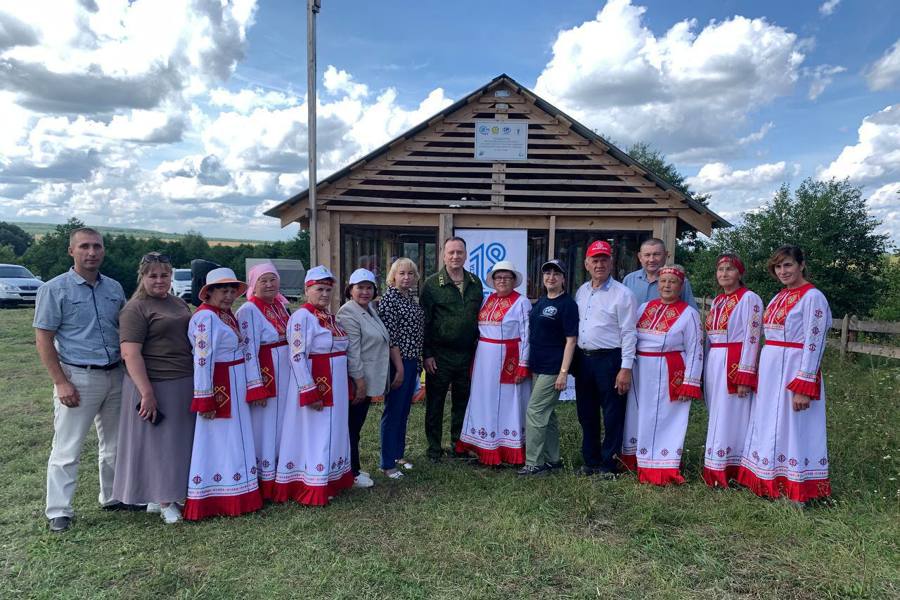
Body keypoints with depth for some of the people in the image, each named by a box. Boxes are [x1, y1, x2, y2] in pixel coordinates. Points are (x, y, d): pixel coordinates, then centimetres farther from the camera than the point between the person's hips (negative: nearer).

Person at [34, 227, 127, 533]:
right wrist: (61, 383, -15)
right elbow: (43, 339, -8)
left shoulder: (114, 288, 8)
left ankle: (114, 497, 30)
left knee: (115, 444, 15)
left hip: (115, 376, 5)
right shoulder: (54, 289, -6)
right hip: (78, 378, -5)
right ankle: (59, 511, 15)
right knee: (67, 449, 2)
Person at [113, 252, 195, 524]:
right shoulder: (136, 308, -10)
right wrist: (147, 393, -22)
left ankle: (170, 493, 29)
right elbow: (130, 353, -17)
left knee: (178, 440, 15)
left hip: (184, 384, 7)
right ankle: (162, 501, 17)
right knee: (156, 441, 4)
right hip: (154, 385, -7)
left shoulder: (179, 303, 13)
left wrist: (197, 380, 18)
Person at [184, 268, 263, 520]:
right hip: (218, 389, -9)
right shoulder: (205, 317, -16)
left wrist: (252, 387, 16)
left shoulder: (228, 315, 12)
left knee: (236, 441, 16)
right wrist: (205, 400, -22)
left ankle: (237, 497, 28)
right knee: (219, 442, 1)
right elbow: (202, 360, -21)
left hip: (236, 387, 9)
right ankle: (215, 501, 13)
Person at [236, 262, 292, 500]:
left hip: (287, 376, 8)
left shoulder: (281, 305, 10)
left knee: (283, 424, 16)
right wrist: (256, 387, -20)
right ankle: (265, 483, 14)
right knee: (265, 426, 1)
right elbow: (249, 351, -18)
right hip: (264, 376, -8)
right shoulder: (248, 311, -14)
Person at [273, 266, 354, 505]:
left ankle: (331, 482, 28)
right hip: (314, 385, -8)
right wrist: (310, 393, -23)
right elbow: (297, 357, -20)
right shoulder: (302, 316, -14)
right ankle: (311, 489, 12)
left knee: (332, 433, 15)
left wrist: (346, 386, 16)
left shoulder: (329, 316, 11)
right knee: (314, 434, 0)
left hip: (335, 386, 9)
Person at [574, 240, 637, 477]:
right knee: (586, 413, 14)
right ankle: (590, 461, 27)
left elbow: (628, 333, -11)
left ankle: (609, 464, 15)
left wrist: (626, 368, -14)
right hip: (583, 359, 6)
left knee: (612, 415, 3)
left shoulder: (622, 294, -8)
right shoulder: (581, 291, 11)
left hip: (609, 359, -6)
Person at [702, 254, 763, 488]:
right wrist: (706, 370, 14)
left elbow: (752, 338, -13)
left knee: (731, 416, -3)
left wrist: (745, 376, -18)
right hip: (713, 363, 7)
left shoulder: (749, 298, -7)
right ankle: (716, 470, 19)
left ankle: (730, 471, 6)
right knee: (718, 416, 11)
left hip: (736, 363, -7)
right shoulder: (717, 300, 16)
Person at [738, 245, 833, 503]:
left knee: (792, 426, 0)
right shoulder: (779, 297, 14)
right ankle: (770, 482, 26)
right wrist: (762, 373, 14)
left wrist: (804, 387, -20)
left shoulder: (812, 297, -11)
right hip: (770, 370, 8)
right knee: (768, 424, 13)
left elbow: (814, 344, -16)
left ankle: (795, 491, 14)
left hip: (794, 371, -8)